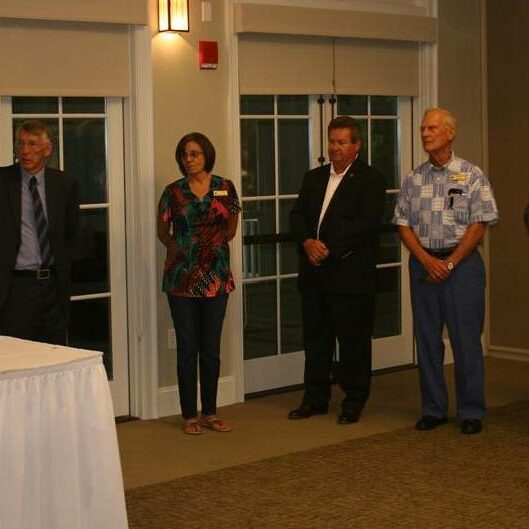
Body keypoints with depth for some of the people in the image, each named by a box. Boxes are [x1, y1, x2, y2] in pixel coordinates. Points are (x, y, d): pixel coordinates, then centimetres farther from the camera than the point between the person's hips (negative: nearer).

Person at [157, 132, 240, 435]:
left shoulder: (225, 188, 3)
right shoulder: (174, 192, 0)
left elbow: (231, 228, 10)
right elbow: (163, 231, 7)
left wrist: (213, 242, -2)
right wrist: (179, 248, -5)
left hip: (216, 275, 1)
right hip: (182, 276, -1)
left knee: (212, 348, 7)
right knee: (187, 348, 2)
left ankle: (210, 413, 17)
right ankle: (189, 415, 11)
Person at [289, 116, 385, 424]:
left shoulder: (370, 179, -4)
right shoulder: (314, 177, 16)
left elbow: (366, 223, -15)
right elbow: (298, 215, 10)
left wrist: (329, 249, -18)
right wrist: (307, 242, -10)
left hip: (351, 276, -6)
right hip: (314, 274, 6)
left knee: (354, 341, 3)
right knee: (316, 339, 12)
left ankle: (354, 401, 16)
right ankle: (316, 399, 23)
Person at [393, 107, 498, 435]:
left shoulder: (471, 176, -1)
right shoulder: (414, 180, 9)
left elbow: (479, 225, -6)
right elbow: (403, 224, 7)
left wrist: (450, 263, -10)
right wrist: (428, 260, -6)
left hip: (462, 263, -4)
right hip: (423, 263, 4)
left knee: (466, 338, -3)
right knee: (427, 338, 6)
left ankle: (471, 411, 7)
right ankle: (433, 409, 16)